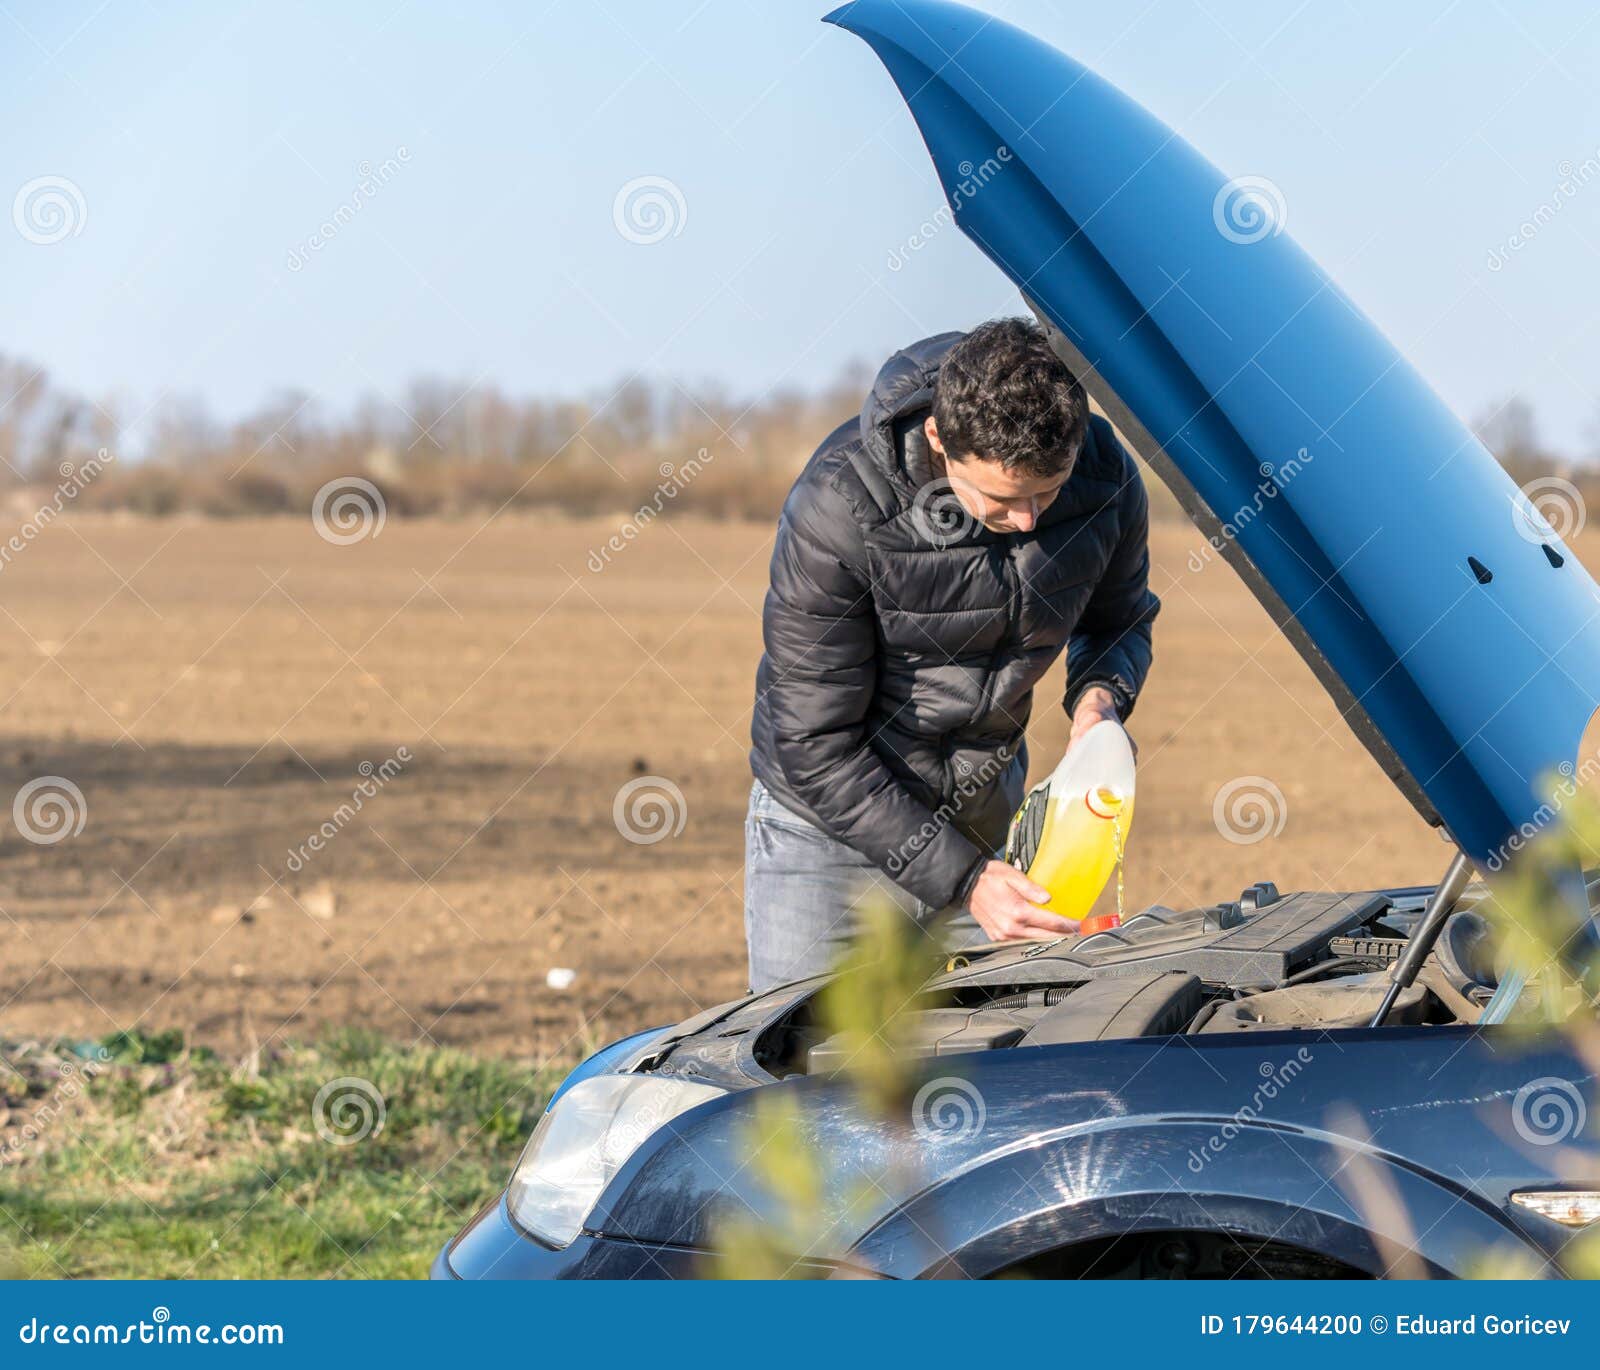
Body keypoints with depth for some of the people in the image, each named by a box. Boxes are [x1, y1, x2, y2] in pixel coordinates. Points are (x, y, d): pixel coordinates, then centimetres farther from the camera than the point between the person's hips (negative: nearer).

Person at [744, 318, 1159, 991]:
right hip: (828, 825, -4)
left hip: (986, 814, 4)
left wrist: (1099, 696, -15)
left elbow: (1120, 622, 9)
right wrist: (963, 879, -26)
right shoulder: (837, 508, -28)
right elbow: (816, 749, -23)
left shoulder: (1105, 477, -15)